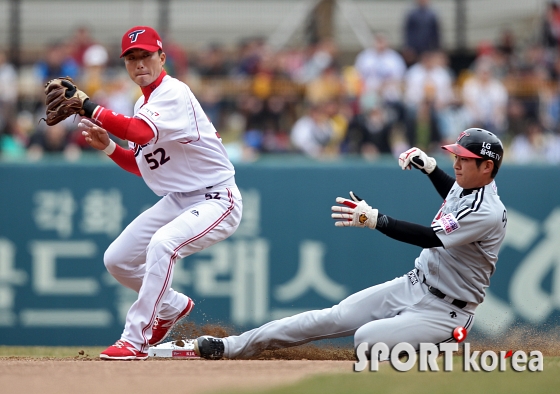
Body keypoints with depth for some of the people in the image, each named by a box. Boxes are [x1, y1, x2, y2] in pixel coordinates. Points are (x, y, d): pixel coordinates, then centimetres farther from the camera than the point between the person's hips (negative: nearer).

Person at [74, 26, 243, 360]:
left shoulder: (174, 93, -19)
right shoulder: (144, 105, 10)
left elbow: (141, 132, -37)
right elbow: (143, 164, 18)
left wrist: (88, 107, -35)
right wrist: (107, 146, 2)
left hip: (216, 201, -10)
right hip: (177, 201, 10)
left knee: (163, 243, -34)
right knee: (117, 259, 6)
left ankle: (136, 340, -30)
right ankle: (172, 306, 33)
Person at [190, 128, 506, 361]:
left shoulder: (489, 213, -25)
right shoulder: (467, 186, 5)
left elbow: (429, 237, -31)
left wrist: (373, 219, -32)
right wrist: (430, 167, 18)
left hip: (443, 312, -9)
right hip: (413, 286, 9)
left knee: (367, 338, -29)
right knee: (331, 318, 0)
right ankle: (230, 347, 1)